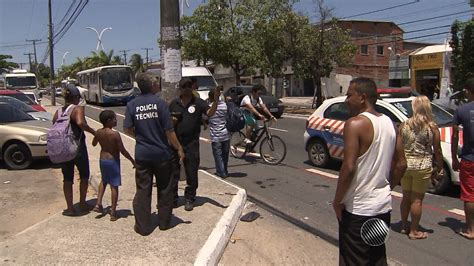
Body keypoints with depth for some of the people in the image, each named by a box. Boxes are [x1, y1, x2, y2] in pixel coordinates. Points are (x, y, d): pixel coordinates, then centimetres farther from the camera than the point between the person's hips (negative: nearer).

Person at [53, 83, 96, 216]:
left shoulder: (58, 112, 7)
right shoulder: (77, 109, -11)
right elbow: (80, 123, -32)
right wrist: (93, 132, -22)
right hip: (78, 148, -5)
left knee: (67, 179, 14)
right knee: (84, 175, 16)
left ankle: (70, 208, 17)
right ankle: (82, 204, 22)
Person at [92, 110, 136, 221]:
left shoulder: (98, 132, -3)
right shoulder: (115, 134, -20)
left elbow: (93, 144, 16)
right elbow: (123, 151, -17)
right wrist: (133, 161, -7)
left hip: (102, 160, 6)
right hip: (113, 161, -6)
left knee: (104, 181, 29)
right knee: (114, 186, 3)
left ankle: (98, 204, 22)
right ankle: (113, 212, 7)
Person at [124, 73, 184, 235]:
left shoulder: (132, 105, -2)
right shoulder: (160, 103, -11)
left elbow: (127, 129, -1)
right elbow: (169, 131, -12)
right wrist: (179, 148, -1)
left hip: (142, 154, 2)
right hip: (161, 153, -2)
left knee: (143, 190, 9)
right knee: (165, 189, 14)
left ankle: (143, 226, 13)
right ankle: (164, 222, 25)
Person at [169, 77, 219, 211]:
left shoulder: (198, 102, -1)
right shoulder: (174, 103, 9)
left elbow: (210, 112, -18)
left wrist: (216, 99, -33)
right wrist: (171, 120, -5)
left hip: (191, 142, -3)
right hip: (175, 141, 3)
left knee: (191, 172, 6)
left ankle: (189, 199, 20)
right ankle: (172, 198, 22)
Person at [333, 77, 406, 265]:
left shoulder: (355, 124, -17)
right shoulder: (389, 123, 6)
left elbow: (349, 167, -23)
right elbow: (401, 164, 10)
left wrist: (337, 201, -12)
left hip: (358, 208, -8)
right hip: (383, 205, 8)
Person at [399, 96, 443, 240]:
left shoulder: (404, 125, 0)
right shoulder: (432, 127, -7)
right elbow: (437, 151, -4)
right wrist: (439, 168, 7)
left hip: (405, 165, 3)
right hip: (422, 167, -3)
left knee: (406, 197, 16)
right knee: (417, 200, 5)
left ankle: (404, 226, 28)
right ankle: (414, 231, 14)